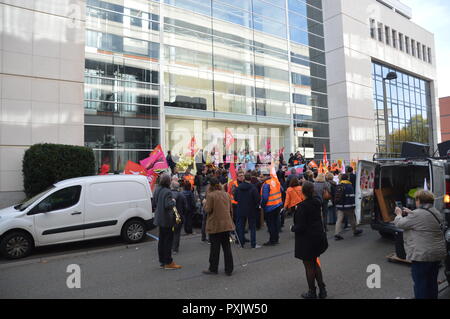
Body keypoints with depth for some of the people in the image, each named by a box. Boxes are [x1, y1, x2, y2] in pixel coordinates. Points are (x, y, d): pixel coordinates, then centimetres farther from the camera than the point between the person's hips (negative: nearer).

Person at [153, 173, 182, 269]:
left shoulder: (157, 190, 7)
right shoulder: (167, 192, -21)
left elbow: (155, 201, 16)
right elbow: (168, 205, -27)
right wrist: (173, 201, -10)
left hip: (159, 218, 9)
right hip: (166, 219, -9)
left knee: (161, 240, 16)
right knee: (168, 240, 1)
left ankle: (162, 261, 26)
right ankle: (168, 262, 9)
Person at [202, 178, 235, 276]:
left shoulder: (211, 195, -13)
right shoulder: (226, 194, 5)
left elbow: (207, 210, -13)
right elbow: (230, 209, 12)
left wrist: (205, 202, 4)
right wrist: (230, 220, 23)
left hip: (215, 225, -5)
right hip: (226, 224, 5)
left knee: (215, 247, 6)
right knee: (227, 247, 11)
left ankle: (213, 269, 17)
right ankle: (229, 269, 16)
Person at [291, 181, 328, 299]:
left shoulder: (302, 206, -24)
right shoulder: (317, 201, -4)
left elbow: (300, 227, -24)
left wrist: (292, 228, -3)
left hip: (307, 239, -7)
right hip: (319, 237, 7)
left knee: (309, 266, 9)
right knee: (315, 263, 23)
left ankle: (312, 293, 25)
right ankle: (322, 290, 28)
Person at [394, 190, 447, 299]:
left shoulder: (417, 214, -21)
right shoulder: (436, 212, 7)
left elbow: (400, 223, -11)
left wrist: (399, 214, 8)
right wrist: (410, 213, 18)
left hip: (423, 255, -9)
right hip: (438, 254, 9)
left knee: (421, 284, 3)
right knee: (432, 282, 21)